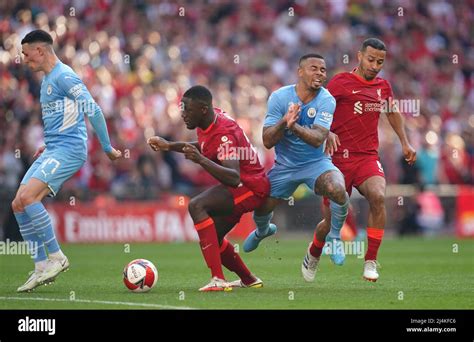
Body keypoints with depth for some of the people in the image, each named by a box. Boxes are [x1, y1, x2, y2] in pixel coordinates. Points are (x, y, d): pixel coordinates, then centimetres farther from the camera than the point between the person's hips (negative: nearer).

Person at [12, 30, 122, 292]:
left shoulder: (64, 76, -12)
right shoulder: (47, 79, 19)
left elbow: (93, 110, -16)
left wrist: (107, 148, -14)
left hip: (68, 149, -10)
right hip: (53, 151, 10)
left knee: (27, 197, -23)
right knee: (18, 205, 1)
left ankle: (56, 257, -14)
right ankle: (42, 268, 4)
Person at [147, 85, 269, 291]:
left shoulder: (224, 133, -27)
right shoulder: (207, 122, 1)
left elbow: (234, 178, -37)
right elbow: (203, 147, 25)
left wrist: (201, 160, -47)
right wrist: (169, 146, 16)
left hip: (252, 187, -10)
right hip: (243, 186, 10)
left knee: (197, 206, -28)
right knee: (213, 238, 17)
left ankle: (218, 280, -33)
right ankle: (248, 280, 37)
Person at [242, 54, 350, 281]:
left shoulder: (326, 100, -15)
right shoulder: (280, 97, -12)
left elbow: (317, 139, -28)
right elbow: (267, 141, -15)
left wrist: (294, 126, -45)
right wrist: (284, 122, -33)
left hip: (316, 163, -2)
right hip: (285, 165, 2)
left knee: (339, 191, -31)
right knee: (261, 208, 4)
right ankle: (263, 230, 45)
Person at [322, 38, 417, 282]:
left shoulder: (382, 86, 12)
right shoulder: (341, 82, -2)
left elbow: (393, 112, 30)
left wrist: (405, 143, 25)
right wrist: (327, 133, -21)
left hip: (368, 158, 3)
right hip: (340, 158, -3)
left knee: (378, 196, -28)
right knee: (331, 220, 0)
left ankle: (371, 262, -20)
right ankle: (313, 257, 33)